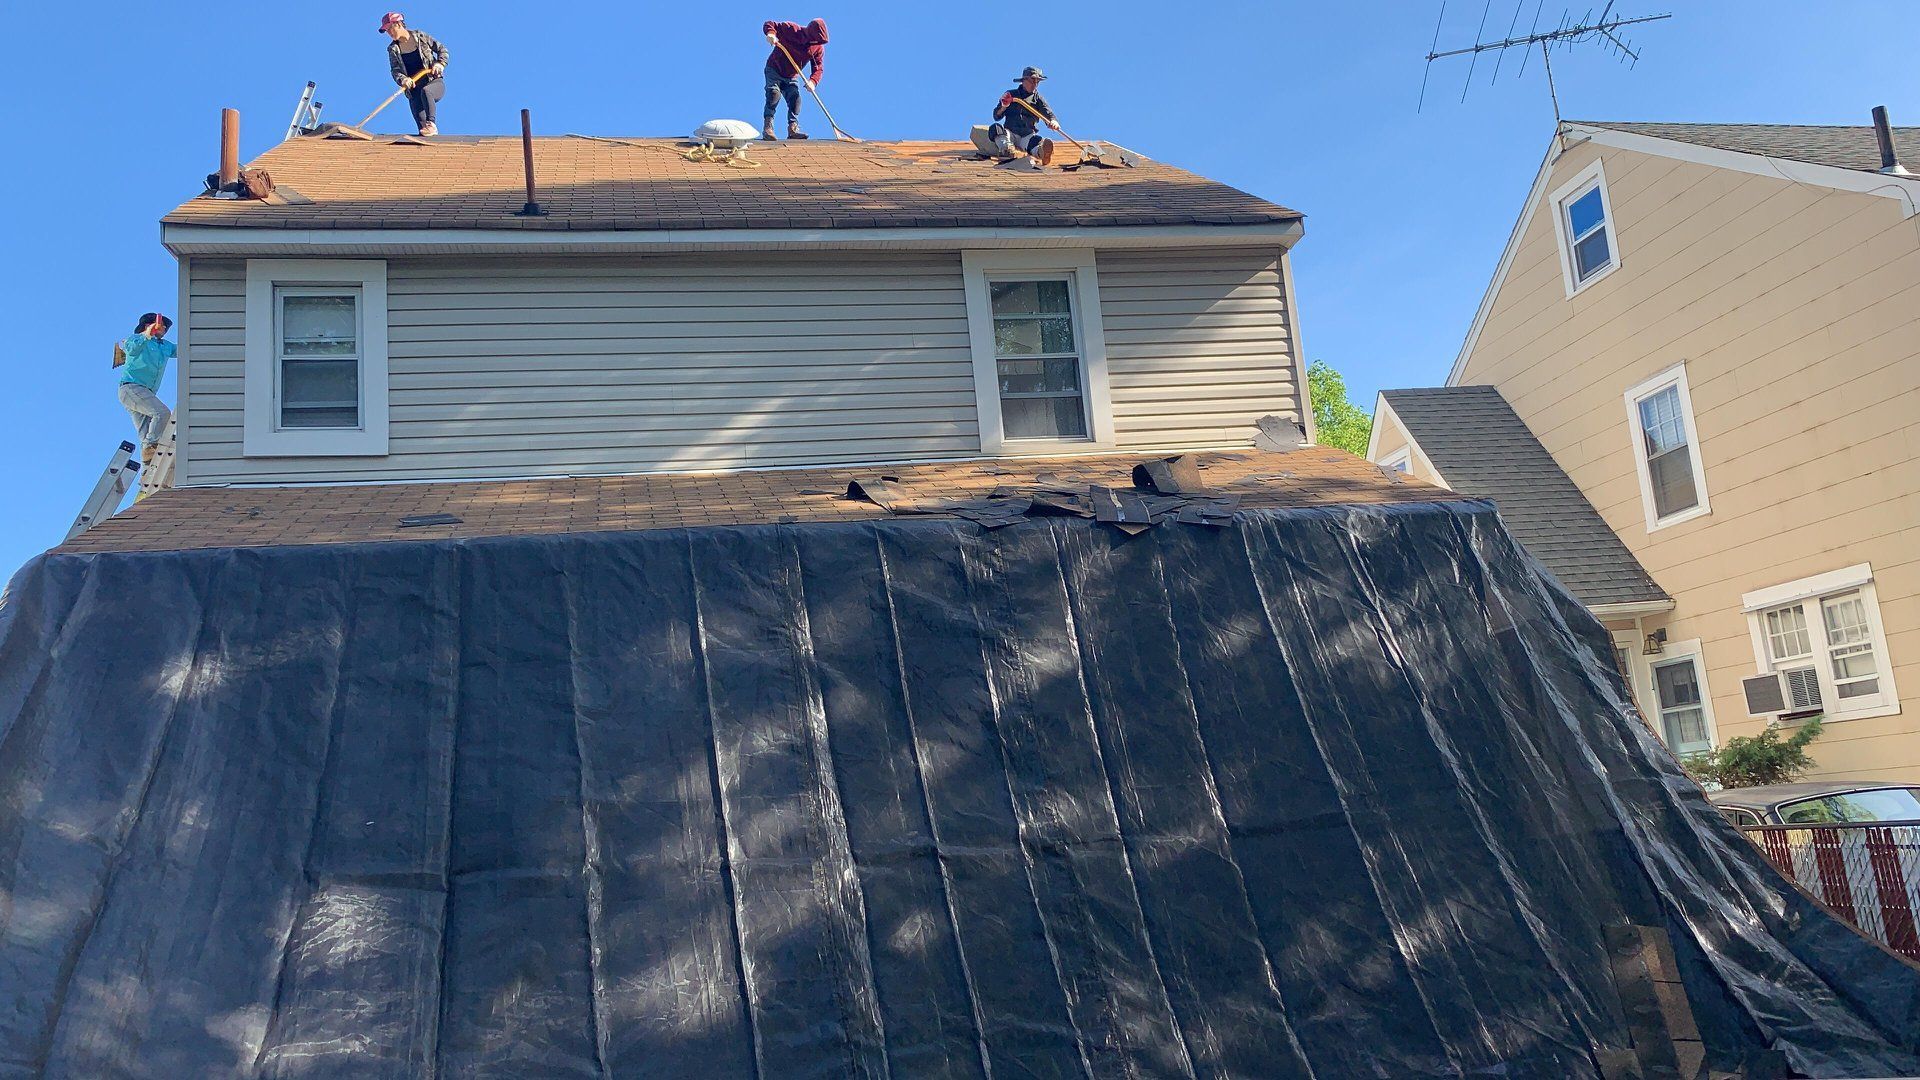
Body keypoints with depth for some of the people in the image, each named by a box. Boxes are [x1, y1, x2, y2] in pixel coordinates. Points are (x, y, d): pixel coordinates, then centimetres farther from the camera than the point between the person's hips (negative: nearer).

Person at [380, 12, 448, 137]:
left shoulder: (420, 37, 1)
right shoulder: (393, 49, 7)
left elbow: (442, 50, 7)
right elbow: (395, 71, -1)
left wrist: (439, 64, -13)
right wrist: (403, 80, -24)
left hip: (435, 82, -3)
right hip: (414, 90, 3)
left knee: (425, 91, -39)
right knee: (420, 121, -15)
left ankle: (432, 125, -37)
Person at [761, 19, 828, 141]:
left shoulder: (819, 48, -10)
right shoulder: (792, 30, -19)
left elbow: (818, 68, -10)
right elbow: (769, 24, -14)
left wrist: (813, 81, -30)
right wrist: (770, 33, -37)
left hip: (792, 77, 4)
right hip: (774, 70, -4)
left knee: (795, 99, -10)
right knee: (774, 94, -21)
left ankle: (793, 129, -6)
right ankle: (767, 128, -24)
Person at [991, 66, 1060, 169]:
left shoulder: (1038, 99, 15)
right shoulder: (1011, 95, 14)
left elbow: (1049, 115, 0)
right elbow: (996, 117, 11)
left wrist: (1053, 122, -25)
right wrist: (1004, 107, -11)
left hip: (1028, 136, 0)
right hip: (1010, 134, 1)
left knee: (1037, 141, -35)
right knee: (996, 128, -30)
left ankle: (1042, 153, -72)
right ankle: (1007, 149, -59)